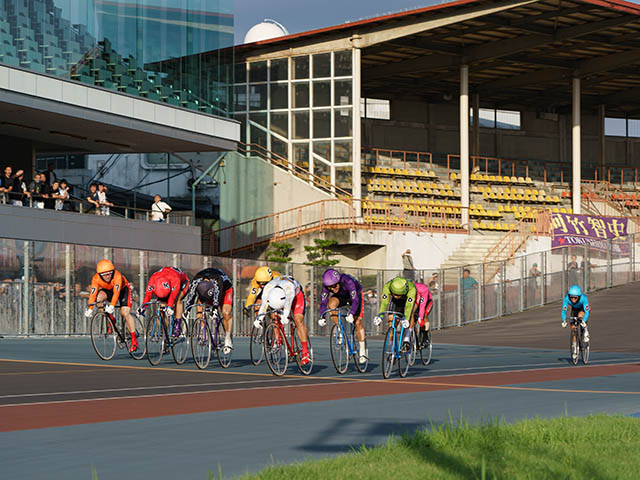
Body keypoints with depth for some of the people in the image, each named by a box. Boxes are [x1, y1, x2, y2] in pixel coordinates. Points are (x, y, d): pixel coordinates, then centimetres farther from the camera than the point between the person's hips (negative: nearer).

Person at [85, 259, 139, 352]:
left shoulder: (117, 276, -38)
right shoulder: (96, 279, -28)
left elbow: (116, 293, -47)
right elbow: (93, 294, -32)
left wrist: (112, 306, -60)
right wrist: (90, 309, -43)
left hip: (122, 289, -3)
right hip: (108, 290, 3)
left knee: (125, 312, -19)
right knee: (99, 297, -28)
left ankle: (134, 339, -9)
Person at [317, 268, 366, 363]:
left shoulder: (347, 281, -40)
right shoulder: (326, 284, -29)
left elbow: (355, 300, -44)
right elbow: (323, 302, -28)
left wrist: (351, 314, -58)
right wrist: (323, 318, -42)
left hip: (355, 294, -3)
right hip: (341, 296, 3)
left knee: (357, 322, -13)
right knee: (331, 304, -29)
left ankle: (363, 351, -2)